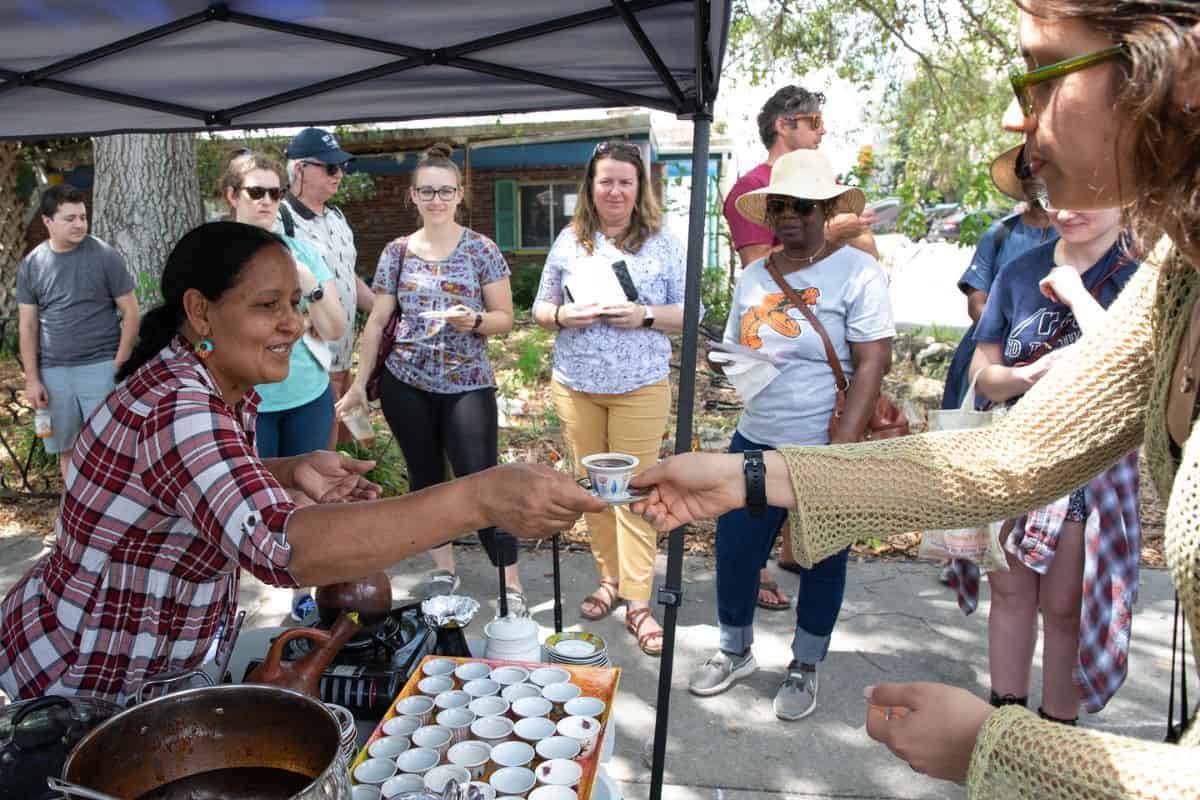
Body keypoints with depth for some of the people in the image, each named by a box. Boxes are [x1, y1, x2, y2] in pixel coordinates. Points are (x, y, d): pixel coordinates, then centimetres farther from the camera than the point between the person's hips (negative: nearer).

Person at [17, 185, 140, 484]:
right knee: (67, 449, 12)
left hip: (100, 366, -3)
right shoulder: (31, 264, 4)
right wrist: (32, 378, 2)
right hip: (53, 371, 3)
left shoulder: (105, 256, -4)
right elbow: (27, 325, 7)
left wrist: (119, 364, -7)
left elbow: (130, 311, -2)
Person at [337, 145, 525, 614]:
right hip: (405, 383, 3)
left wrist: (473, 320, -21)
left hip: (467, 385, -3)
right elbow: (377, 321, 9)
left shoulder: (481, 250, -1)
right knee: (425, 476, 12)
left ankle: (511, 585, 1)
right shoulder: (397, 253, 6)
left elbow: (504, 318, 0)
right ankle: (443, 568, 29)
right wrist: (359, 384, 5)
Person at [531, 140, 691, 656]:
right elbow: (540, 310, 11)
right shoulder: (569, 241, 7)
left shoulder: (663, 244, 1)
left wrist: (645, 315, -17)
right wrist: (562, 315, -12)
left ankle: (638, 602, 6)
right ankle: (609, 578, 28)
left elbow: (689, 314, 1)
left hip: (640, 388, -3)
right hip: (575, 385, 3)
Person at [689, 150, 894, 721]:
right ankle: (735, 652, 32)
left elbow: (872, 364, -14)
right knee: (733, 551, 7)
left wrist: (841, 451, -20)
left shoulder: (857, 272, -8)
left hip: (827, 450, -4)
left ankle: (804, 669, 31)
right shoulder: (753, 277, 8)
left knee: (822, 562, 10)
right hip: (755, 442, 5)